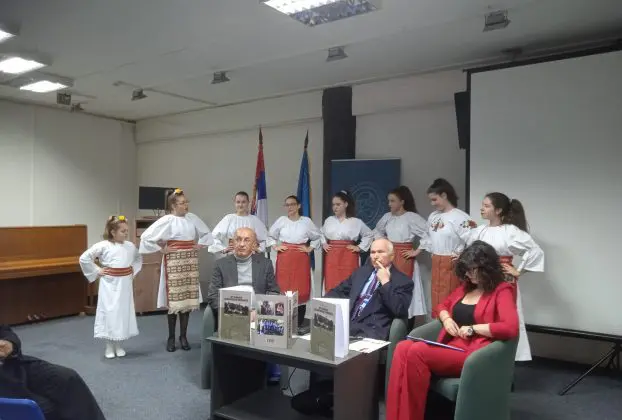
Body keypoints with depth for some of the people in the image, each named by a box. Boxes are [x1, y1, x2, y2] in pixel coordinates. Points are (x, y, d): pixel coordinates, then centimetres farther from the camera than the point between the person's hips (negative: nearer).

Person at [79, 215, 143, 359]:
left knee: (124, 313, 9)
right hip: (110, 284, -4)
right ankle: (109, 347, 15)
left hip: (125, 284, 4)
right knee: (109, 313, 1)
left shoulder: (130, 246, 3)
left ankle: (118, 345, 24)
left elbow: (139, 258, 22)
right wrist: (97, 271, -7)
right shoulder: (103, 246, -10)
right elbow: (84, 258, -9)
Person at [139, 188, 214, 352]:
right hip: (174, 262, -4)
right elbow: (146, 236, -9)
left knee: (188, 299, 6)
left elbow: (206, 233, 22)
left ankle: (183, 336, 17)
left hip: (190, 262, 4)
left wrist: (200, 245, 9)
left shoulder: (192, 218, 6)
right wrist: (161, 249, -6)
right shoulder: (167, 220, -7)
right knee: (174, 300, -2)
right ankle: (171, 337, 12)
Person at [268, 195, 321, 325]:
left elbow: (318, 237, 14)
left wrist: (310, 249, 4)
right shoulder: (281, 220, 6)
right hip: (284, 258, 1)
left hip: (301, 258, 0)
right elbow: (270, 235, 17)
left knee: (302, 288, -2)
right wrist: (275, 246, 4)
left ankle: (299, 322, 7)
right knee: (284, 287, -2)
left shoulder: (306, 221, 4)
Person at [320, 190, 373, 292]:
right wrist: (324, 243, 12)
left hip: (348, 256, -3)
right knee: (331, 285, 0)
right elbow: (322, 234, 27)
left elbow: (369, 234, 8)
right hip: (331, 257, 3)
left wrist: (360, 247, 1)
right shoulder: (328, 220, 10)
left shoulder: (356, 222, -1)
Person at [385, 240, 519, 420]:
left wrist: (473, 328, -13)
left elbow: (510, 328, -18)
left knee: (416, 352, -29)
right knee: (403, 348, -23)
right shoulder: (466, 287, 21)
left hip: (472, 354, -7)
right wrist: (446, 319, 9)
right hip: (449, 347, 7)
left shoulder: (502, 291, -3)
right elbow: (443, 306, 32)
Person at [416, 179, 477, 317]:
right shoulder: (433, 216, 10)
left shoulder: (460, 217, -14)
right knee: (437, 301, 13)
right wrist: (417, 252, 29)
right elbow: (428, 237, 24)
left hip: (452, 265, -7)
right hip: (436, 264, 7)